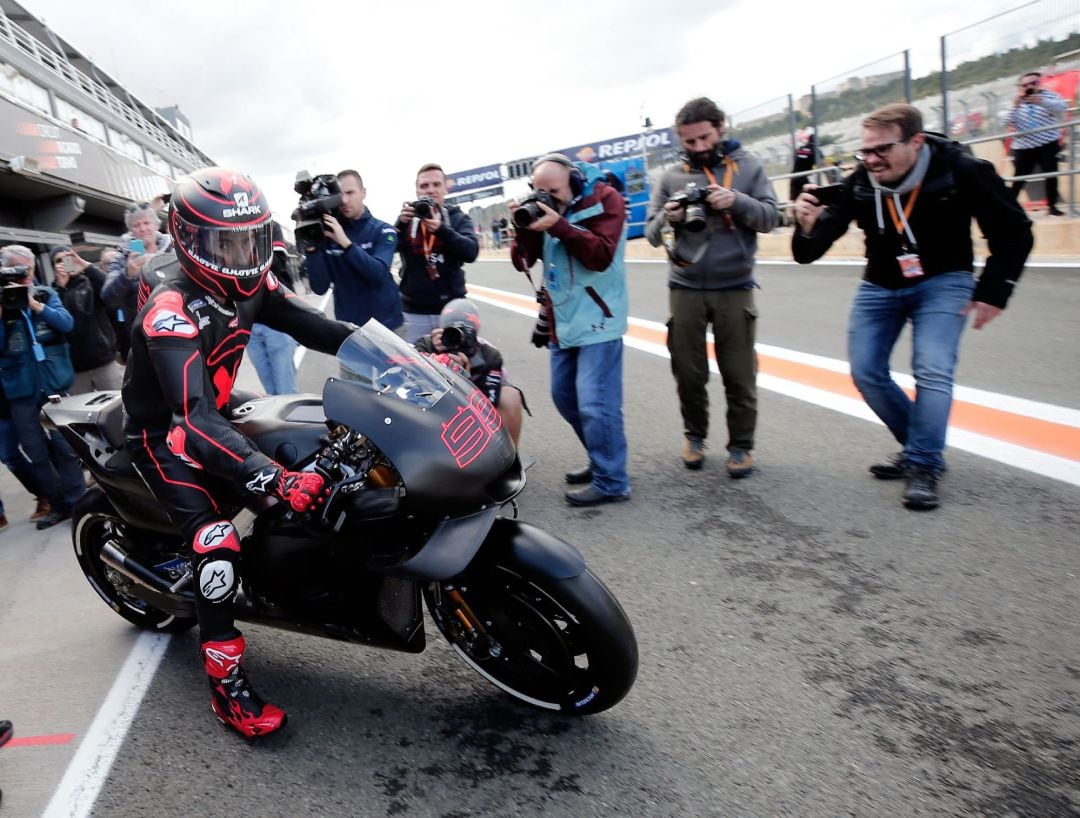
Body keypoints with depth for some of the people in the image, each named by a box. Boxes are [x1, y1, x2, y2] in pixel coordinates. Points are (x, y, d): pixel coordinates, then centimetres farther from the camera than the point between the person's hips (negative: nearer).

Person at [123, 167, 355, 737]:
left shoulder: (249, 284, -8)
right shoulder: (172, 312, -32)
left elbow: (310, 326, -7)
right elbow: (195, 421, -41)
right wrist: (275, 480, -53)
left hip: (216, 410, 8)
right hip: (164, 435, -8)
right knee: (218, 543, -22)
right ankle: (226, 686, -11)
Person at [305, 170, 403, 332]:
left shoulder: (383, 230, -3)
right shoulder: (326, 233, 0)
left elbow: (379, 273, -20)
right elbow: (320, 287, -6)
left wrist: (345, 243, -27)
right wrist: (311, 249, -18)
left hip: (387, 325, -1)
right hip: (348, 327, 1)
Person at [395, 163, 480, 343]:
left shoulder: (458, 218, 3)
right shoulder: (407, 218, 6)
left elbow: (471, 252, -14)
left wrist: (441, 229, -28)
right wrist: (401, 224, -25)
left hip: (451, 310, -1)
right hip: (414, 313, 1)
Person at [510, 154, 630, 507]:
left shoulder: (604, 199, -8)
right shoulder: (545, 207, 8)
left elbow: (601, 256, -19)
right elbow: (522, 262, 4)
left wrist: (559, 225, -25)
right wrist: (525, 227, -14)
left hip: (597, 319, -8)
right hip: (563, 320, 8)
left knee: (595, 402, -11)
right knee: (565, 396, 15)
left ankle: (611, 482, 1)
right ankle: (603, 460, 30)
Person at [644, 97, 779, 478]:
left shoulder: (748, 167, 5)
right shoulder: (671, 177, 8)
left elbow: (770, 217, 0)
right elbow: (652, 233, 7)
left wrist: (737, 202, -17)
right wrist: (667, 220, -15)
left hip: (735, 289, -1)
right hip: (685, 289, 1)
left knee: (739, 374, 3)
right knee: (688, 372, 8)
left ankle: (741, 445, 17)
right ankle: (694, 435, 27)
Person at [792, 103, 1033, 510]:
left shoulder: (962, 172, -22)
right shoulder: (858, 184, -17)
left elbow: (1014, 232, -9)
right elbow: (810, 252, -18)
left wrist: (992, 292, -13)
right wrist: (809, 229, -41)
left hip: (942, 282, -3)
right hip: (880, 287, 4)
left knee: (933, 371, -19)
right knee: (866, 373, 1)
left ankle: (923, 467, -6)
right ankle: (921, 447, 19)